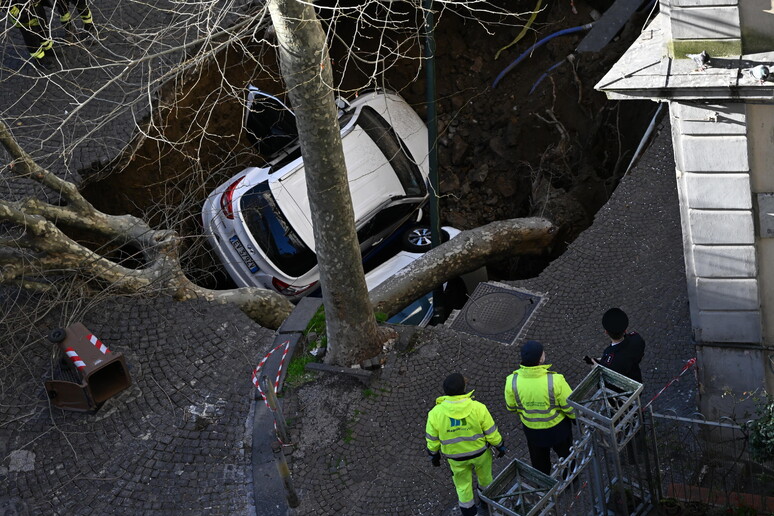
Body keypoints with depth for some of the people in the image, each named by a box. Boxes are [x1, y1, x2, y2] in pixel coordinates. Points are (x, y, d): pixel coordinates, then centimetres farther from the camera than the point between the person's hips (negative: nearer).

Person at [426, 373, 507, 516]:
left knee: (463, 484, 25)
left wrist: (434, 454, 9)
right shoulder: (478, 408, -29)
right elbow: (491, 432, -16)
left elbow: (432, 439, -10)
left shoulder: (435, 414, -26)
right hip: (480, 452, 0)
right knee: (485, 477, 30)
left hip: (456, 457, 0)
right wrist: (500, 446, 3)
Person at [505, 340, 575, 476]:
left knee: (539, 463, 29)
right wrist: (576, 418, 4)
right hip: (557, 428, -2)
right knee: (567, 457, 27)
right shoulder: (555, 381, -34)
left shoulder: (512, 382, -26)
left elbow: (510, 407, -7)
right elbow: (570, 407, -19)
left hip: (532, 430, 2)